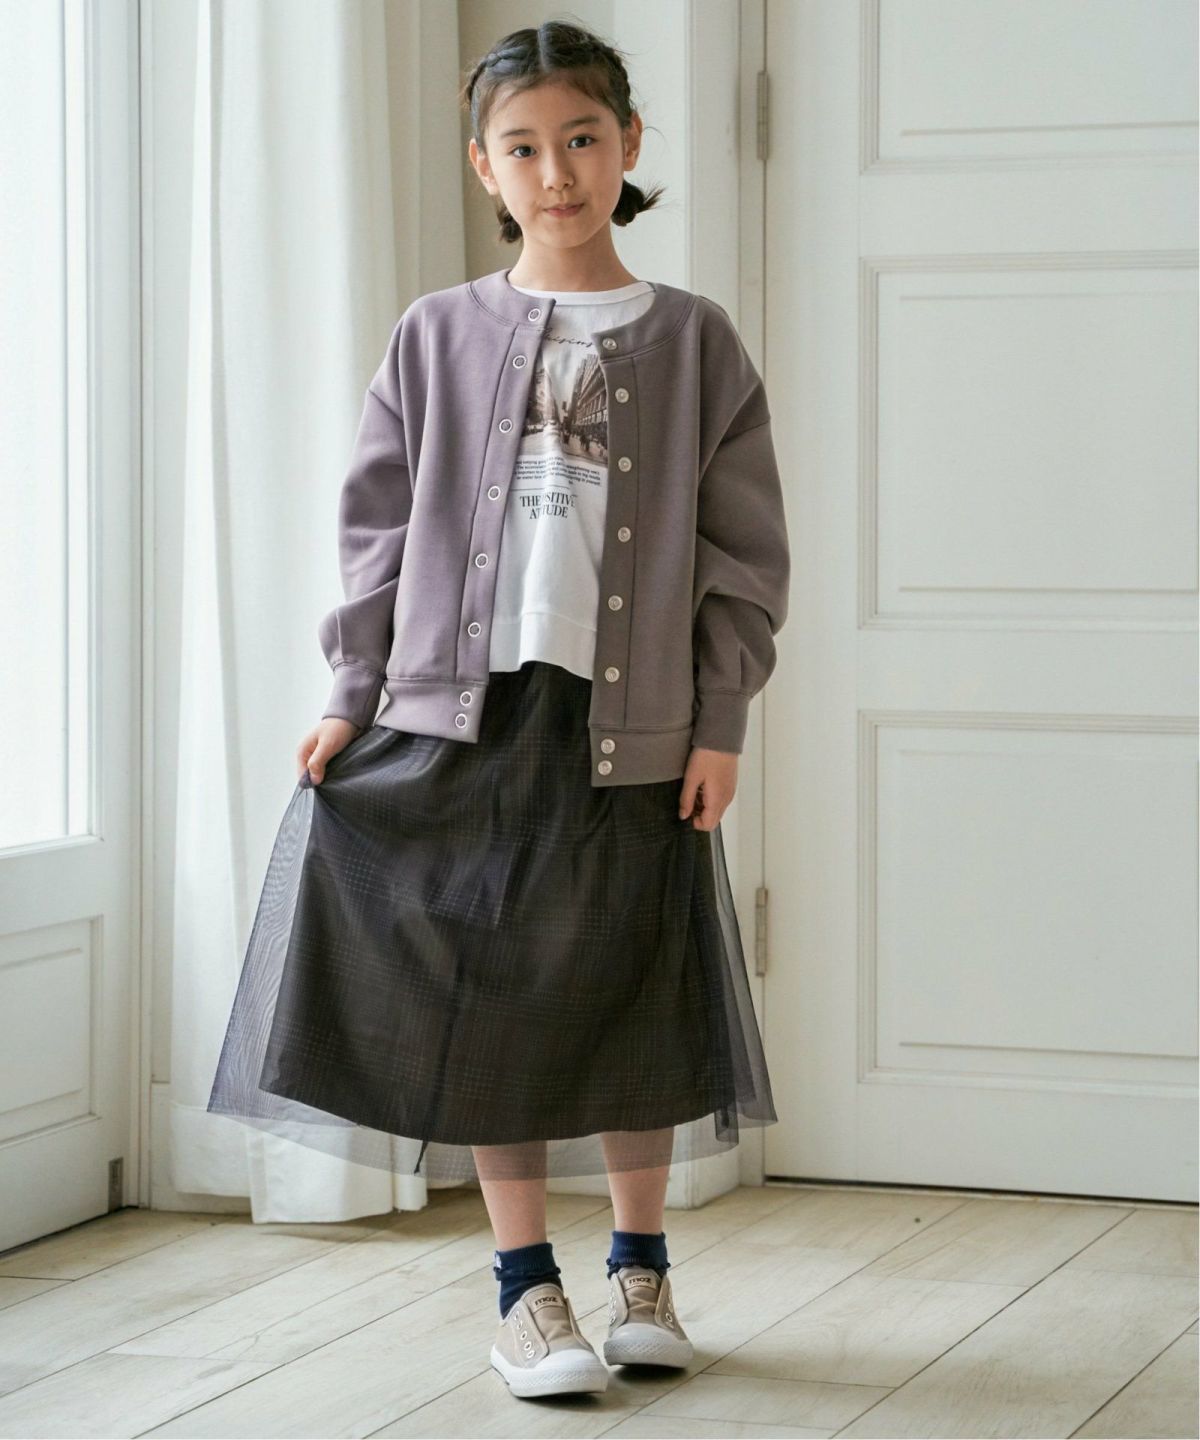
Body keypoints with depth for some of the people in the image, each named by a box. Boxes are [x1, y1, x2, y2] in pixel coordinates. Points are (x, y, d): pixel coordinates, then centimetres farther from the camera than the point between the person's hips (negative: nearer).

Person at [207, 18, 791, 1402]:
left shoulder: (691, 340, 4)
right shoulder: (439, 336, 5)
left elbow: (743, 547, 3)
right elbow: (380, 529, 7)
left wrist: (718, 724, -2)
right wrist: (353, 696, 1)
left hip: (631, 724, 0)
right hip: (463, 713, 1)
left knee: (634, 1001, 7)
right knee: (487, 1001, 2)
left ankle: (640, 1269, 24)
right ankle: (526, 1290, 13)